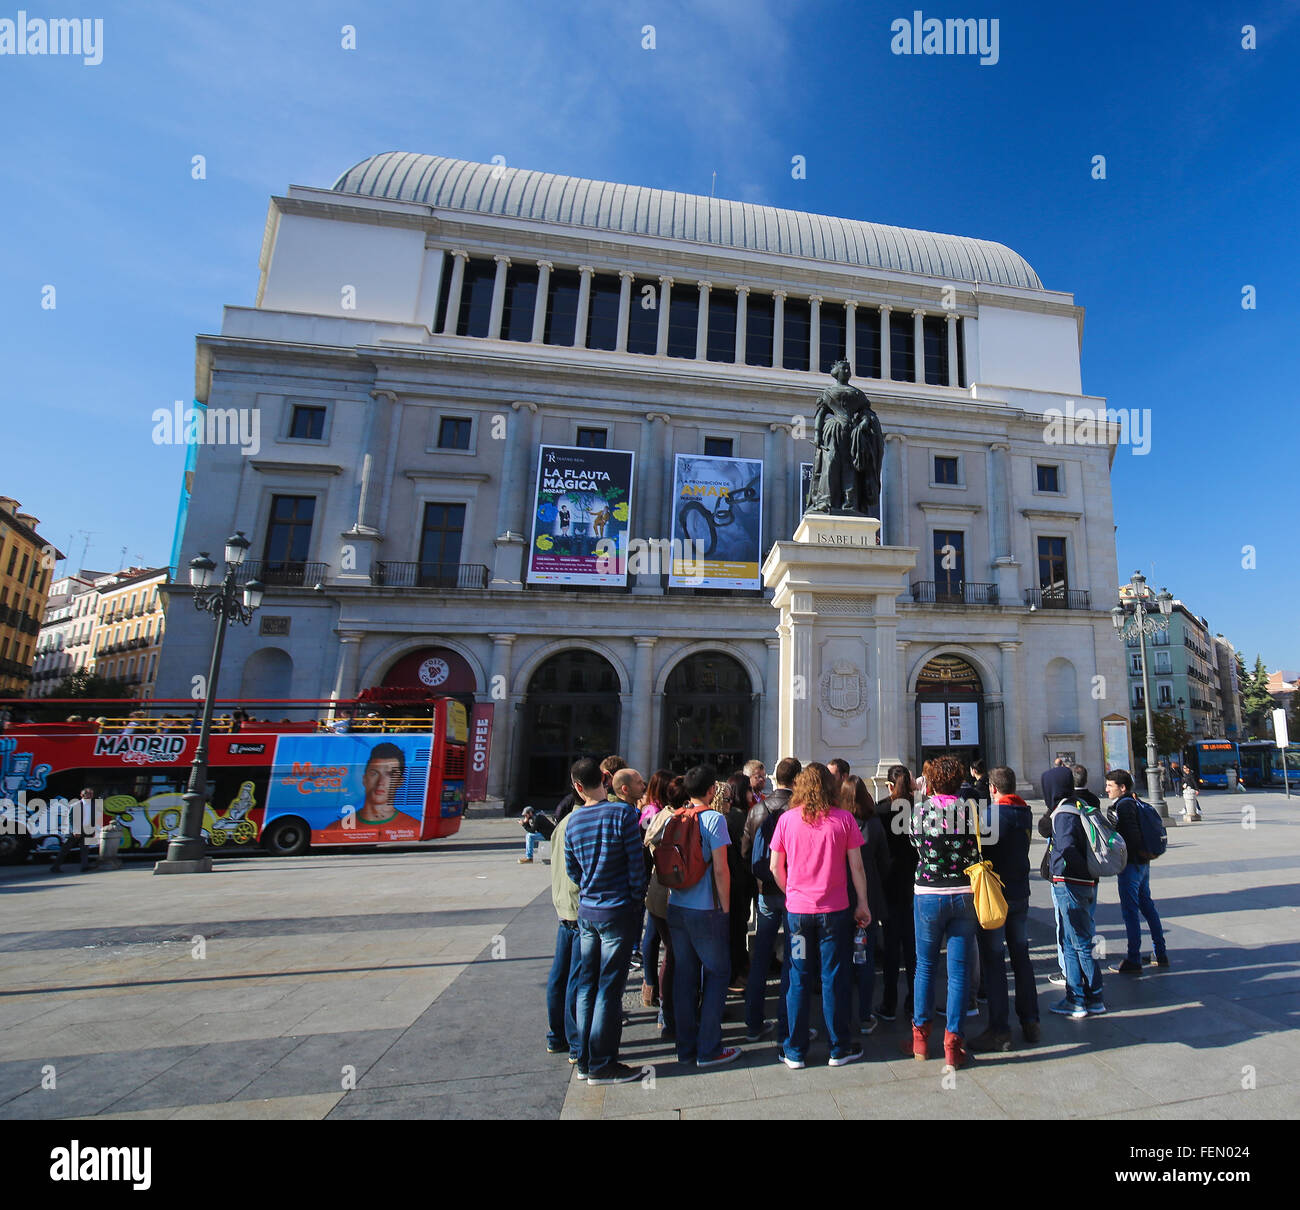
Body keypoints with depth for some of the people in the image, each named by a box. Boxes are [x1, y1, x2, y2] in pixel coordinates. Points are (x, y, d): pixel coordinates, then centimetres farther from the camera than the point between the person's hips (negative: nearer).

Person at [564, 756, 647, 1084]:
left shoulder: (573, 821, 0)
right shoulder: (622, 814, -17)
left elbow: (571, 869, 9)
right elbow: (636, 863, -14)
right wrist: (637, 897, 1)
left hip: (586, 911, 6)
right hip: (617, 912, -5)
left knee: (586, 986, 15)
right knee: (609, 989, 5)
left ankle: (584, 1061, 27)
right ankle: (602, 1066, 15)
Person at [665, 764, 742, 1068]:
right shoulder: (713, 819, -13)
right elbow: (720, 869, -14)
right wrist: (725, 908, -5)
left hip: (676, 908, 6)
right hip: (705, 910, -5)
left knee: (684, 975, 14)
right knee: (717, 973, 10)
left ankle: (686, 1047, 25)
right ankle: (708, 1049, 14)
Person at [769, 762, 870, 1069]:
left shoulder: (787, 819, -4)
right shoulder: (843, 819, -7)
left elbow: (775, 867, 2)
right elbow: (856, 866, -3)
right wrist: (863, 904, 8)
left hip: (797, 909, 1)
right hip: (834, 910, -1)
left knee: (798, 979, 10)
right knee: (834, 979, 11)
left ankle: (795, 1052, 19)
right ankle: (839, 1049, 24)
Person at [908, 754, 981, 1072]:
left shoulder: (920, 809, -7)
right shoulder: (971, 810, -5)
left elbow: (917, 844, 5)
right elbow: (978, 854, 1)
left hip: (928, 895, -1)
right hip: (965, 895, 1)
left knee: (925, 966, 14)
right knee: (959, 970, 8)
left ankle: (920, 1037, 24)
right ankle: (953, 1045, 13)